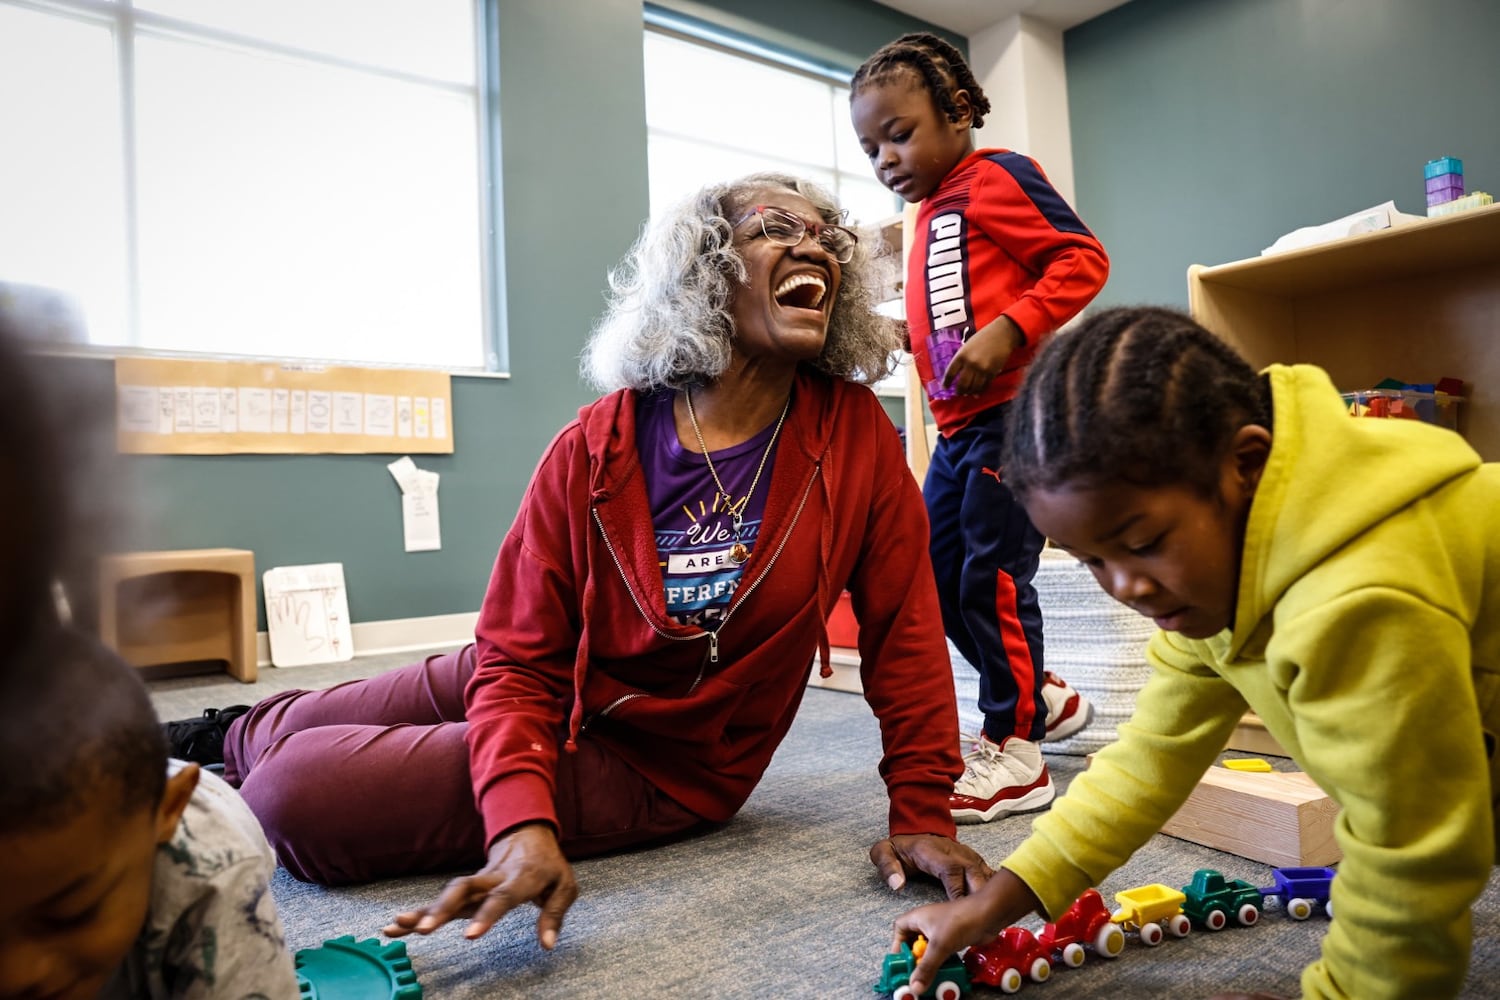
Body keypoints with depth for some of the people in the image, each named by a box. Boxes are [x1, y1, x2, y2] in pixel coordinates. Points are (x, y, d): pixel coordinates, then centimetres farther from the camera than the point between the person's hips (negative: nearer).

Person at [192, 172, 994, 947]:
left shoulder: (855, 431, -16)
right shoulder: (595, 450, -15)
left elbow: (903, 632, -8)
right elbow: (521, 661, -15)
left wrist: (920, 812, -10)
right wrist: (522, 821, -30)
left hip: (655, 766, -2)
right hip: (556, 689, 2)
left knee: (301, 802, -10)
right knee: (290, 735, 16)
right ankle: (221, 738, 57)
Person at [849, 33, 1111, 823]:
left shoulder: (994, 179, -4)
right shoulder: (931, 214, 20)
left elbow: (1082, 259, -13)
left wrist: (1007, 331, -23)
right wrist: (913, 338, 8)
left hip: (1011, 411, -9)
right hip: (957, 426, 9)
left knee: (992, 574, -8)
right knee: (936, 573, 11)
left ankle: (1014, 752, 6)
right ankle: (1042, 696, 28)